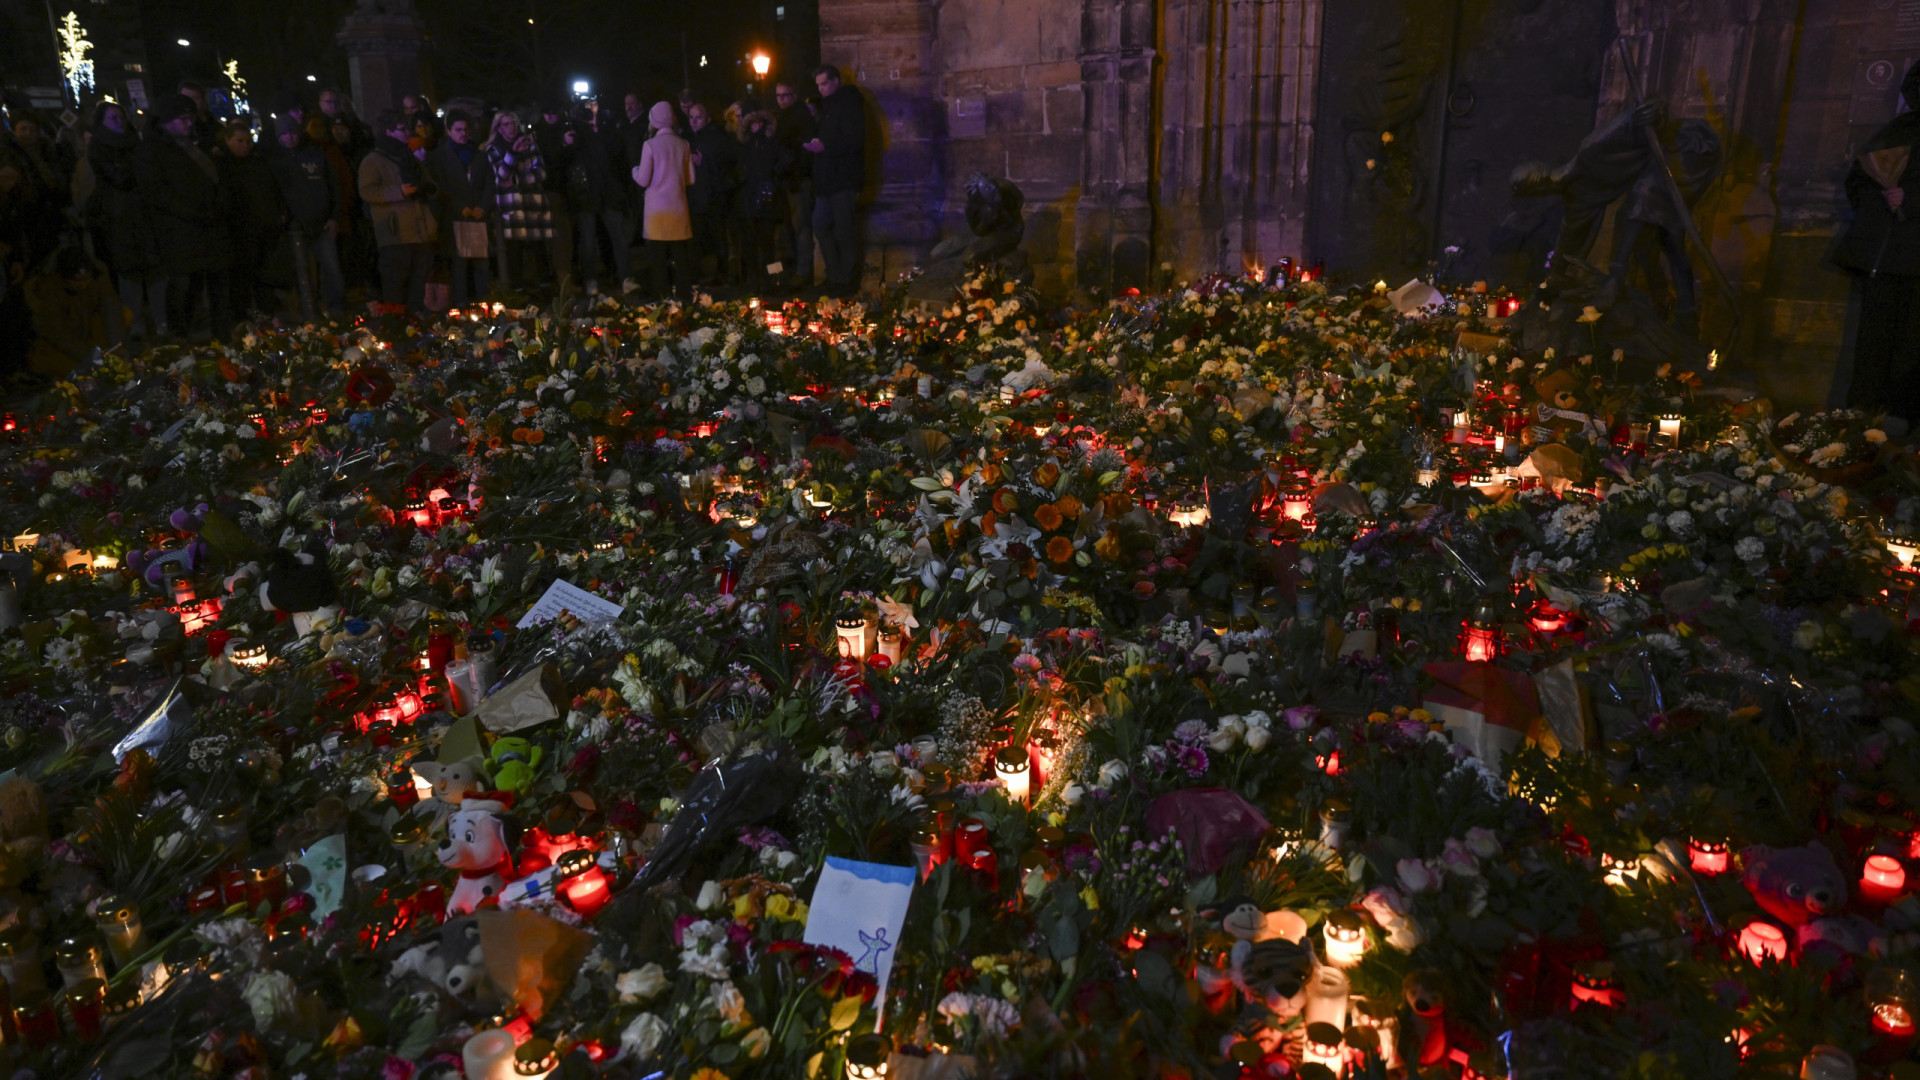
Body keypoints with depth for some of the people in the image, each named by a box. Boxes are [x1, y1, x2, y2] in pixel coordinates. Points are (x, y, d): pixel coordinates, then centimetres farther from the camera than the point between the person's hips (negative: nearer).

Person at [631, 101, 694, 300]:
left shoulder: (650, 145, -8)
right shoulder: (683, 145, 2)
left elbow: (643, 180, -7)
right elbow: (690, 178, 8)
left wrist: (635, 170, 14)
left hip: (657, 209, -3)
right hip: (679, 208, 3)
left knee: (658, 259, 1)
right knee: (680, 257, 8)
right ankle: (682, 297, 10)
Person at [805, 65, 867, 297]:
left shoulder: (849, 103, -8)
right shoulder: (827, 105, 19)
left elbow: (855, 140, -18)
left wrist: (825, 147, -24)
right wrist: (815, 144, 7)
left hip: (844, 178, -9)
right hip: (826, 178, 9)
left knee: (845, 231, -6)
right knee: (821, 226, 9)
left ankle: (846, 282, 1)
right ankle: (835, 277, 17)